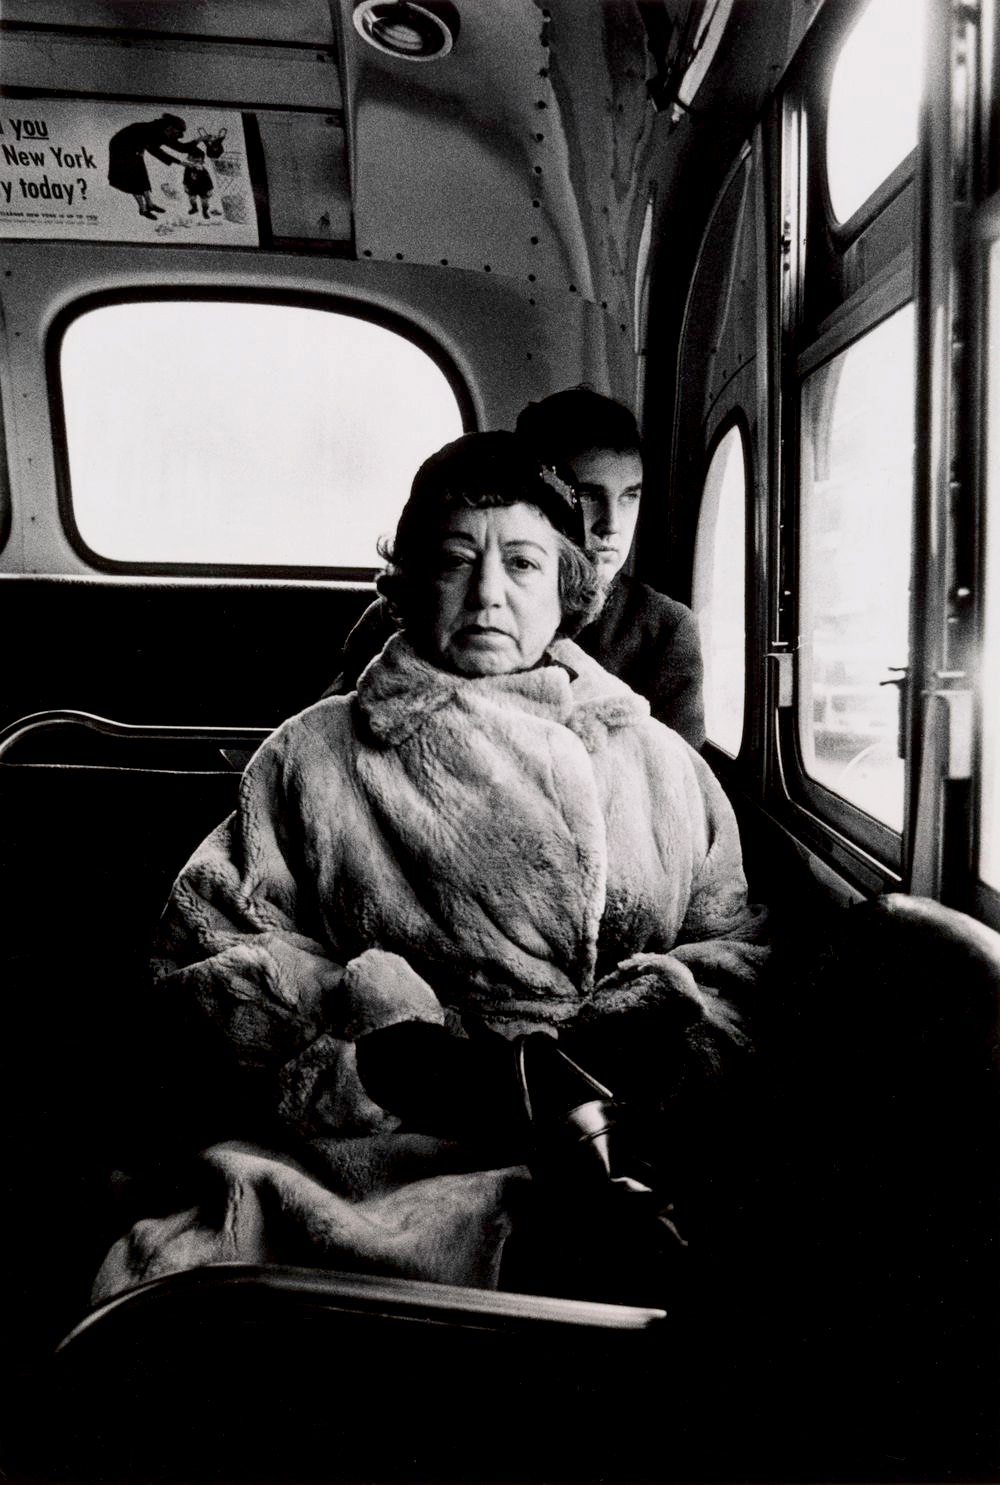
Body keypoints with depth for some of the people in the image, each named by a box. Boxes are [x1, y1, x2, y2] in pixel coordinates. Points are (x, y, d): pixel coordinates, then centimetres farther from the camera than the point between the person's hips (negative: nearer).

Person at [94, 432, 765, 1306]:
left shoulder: (661, 763, 17)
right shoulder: (317, 753, 13)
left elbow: (740, 955, 12)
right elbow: (206, 945, 6)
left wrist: (621, 1042, -9)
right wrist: (383, 1044, -10)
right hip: (367, 1147, 0)